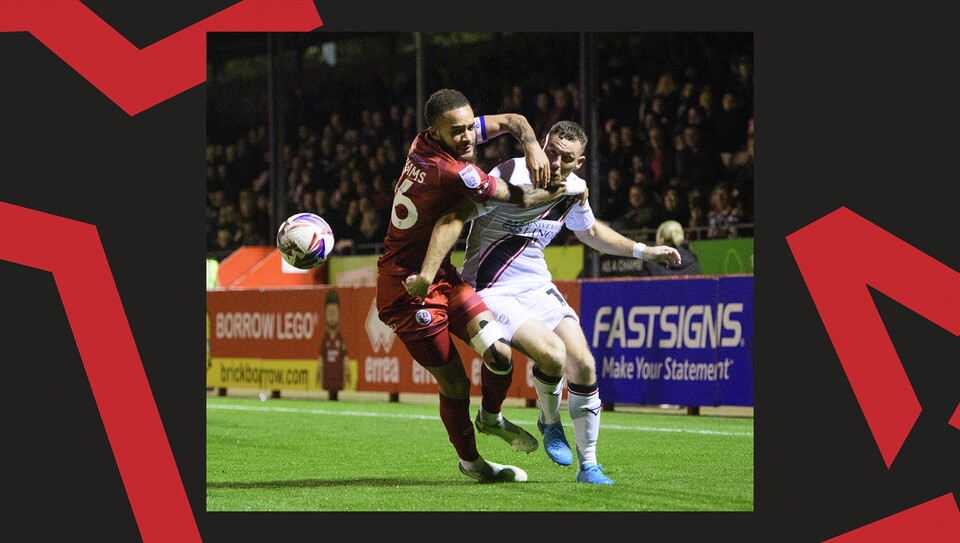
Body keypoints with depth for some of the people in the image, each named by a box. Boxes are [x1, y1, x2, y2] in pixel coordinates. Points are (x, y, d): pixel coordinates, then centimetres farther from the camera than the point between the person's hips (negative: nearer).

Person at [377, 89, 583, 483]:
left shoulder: (428, 141, -1)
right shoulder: (451, 172, -27)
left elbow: (511, 121, 10)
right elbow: (517, 199, -13)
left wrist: (531, 145, -12)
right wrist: (562, 192, 3)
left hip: (440, 278, 8)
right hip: (406, 288, -8)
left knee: (499, 352, -7)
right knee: (454, 385, 1)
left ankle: (491, 418, 21)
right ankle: (469, 460, 23)